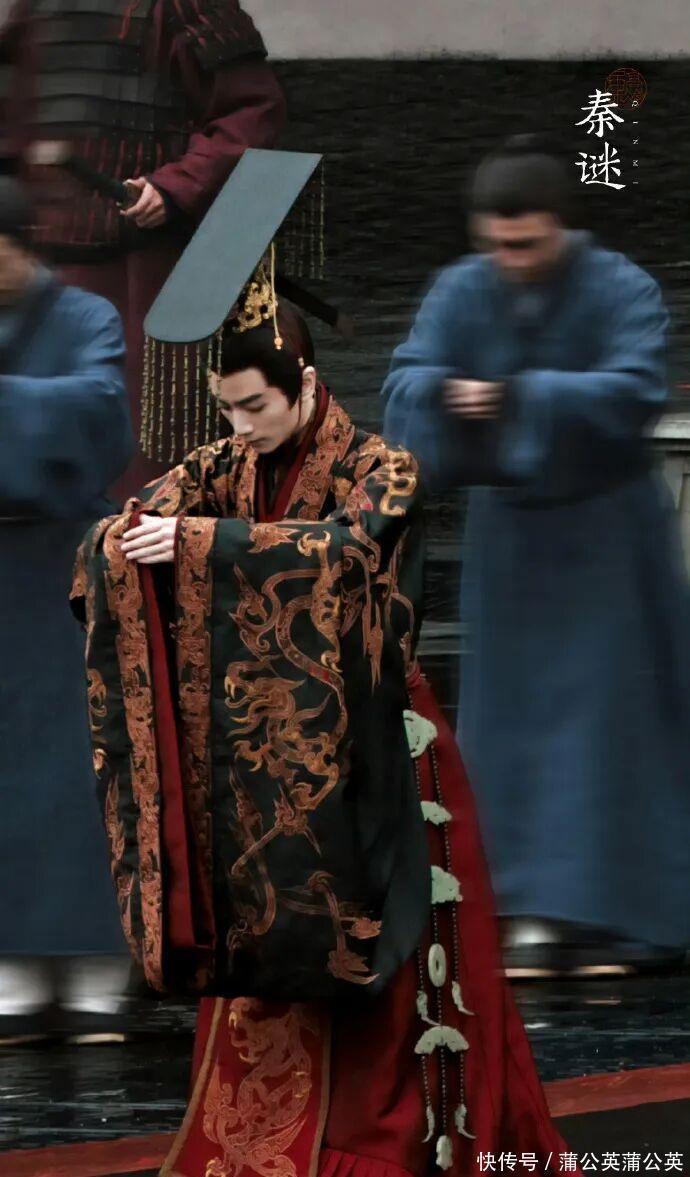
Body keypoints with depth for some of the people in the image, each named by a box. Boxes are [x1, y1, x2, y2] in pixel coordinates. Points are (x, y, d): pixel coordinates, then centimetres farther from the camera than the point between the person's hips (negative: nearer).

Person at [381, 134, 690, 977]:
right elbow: (407, 380, -13)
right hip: (508, 529, 4)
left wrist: (517, 395, -37)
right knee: (513, 715, 3)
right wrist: (446, 392, -37)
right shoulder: (462, 291, -4)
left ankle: (616, 915, 1)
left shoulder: (620, 291, -15)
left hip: (604, 533, -4)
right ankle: (536, 912, 8)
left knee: (606, 712, -4)